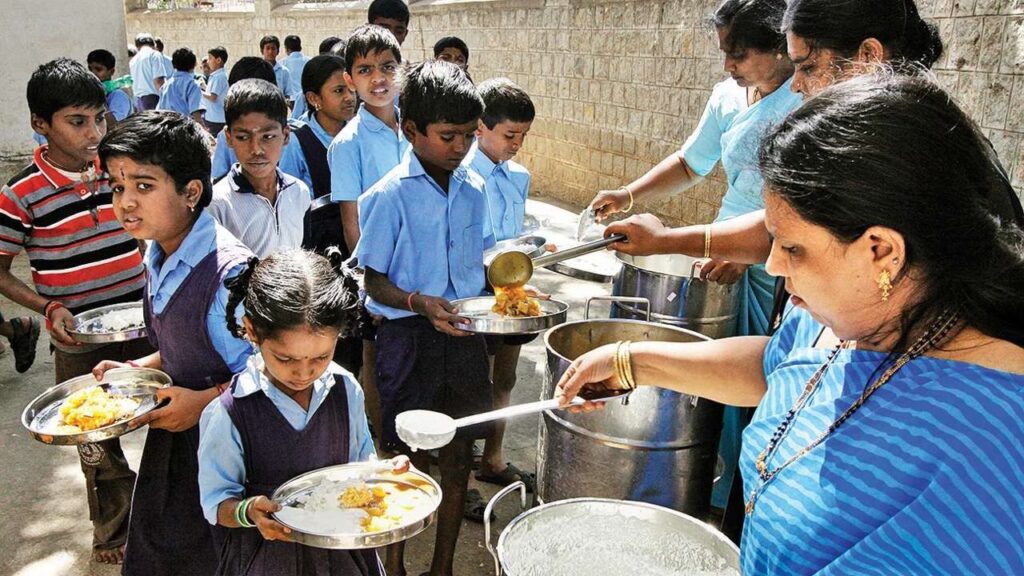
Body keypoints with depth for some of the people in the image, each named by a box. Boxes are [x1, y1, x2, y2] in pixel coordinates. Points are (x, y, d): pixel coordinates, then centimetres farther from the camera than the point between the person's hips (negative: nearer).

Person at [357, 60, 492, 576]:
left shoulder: (472, 189, 4)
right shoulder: (390, 196, -11)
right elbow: (374, 281, -9)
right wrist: (420, 302, -26)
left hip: (465, 334, 5)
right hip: (409, 338, -5)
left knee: (458, 453, 14)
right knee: (407, 458, 8)